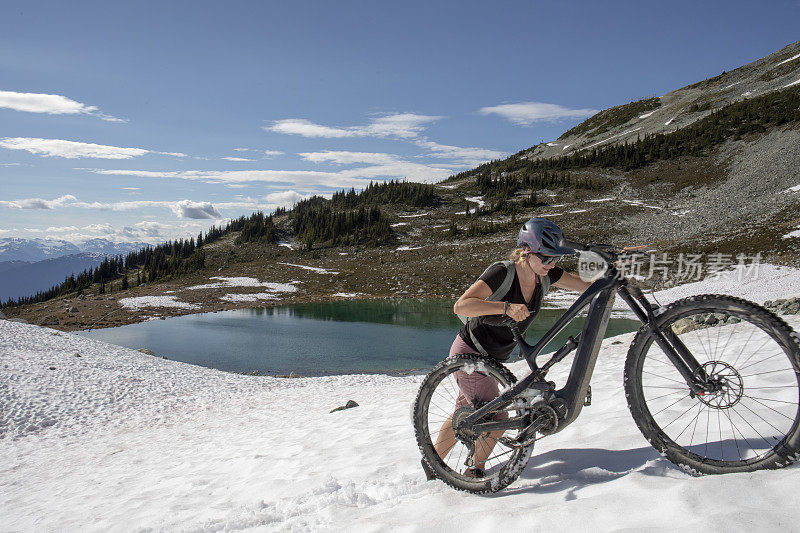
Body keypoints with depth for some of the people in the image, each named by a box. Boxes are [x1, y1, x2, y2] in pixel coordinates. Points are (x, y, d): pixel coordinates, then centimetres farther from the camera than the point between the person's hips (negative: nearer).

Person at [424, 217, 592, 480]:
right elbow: (460, 306, -36)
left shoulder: (545, 274, -6)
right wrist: (506, 307, -44)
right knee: (497, 420, -8)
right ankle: (476, 472, 17)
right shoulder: (502, 273, -27)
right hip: (469, 353, -8)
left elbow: (588, 286, 0)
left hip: (492, 358, 8)